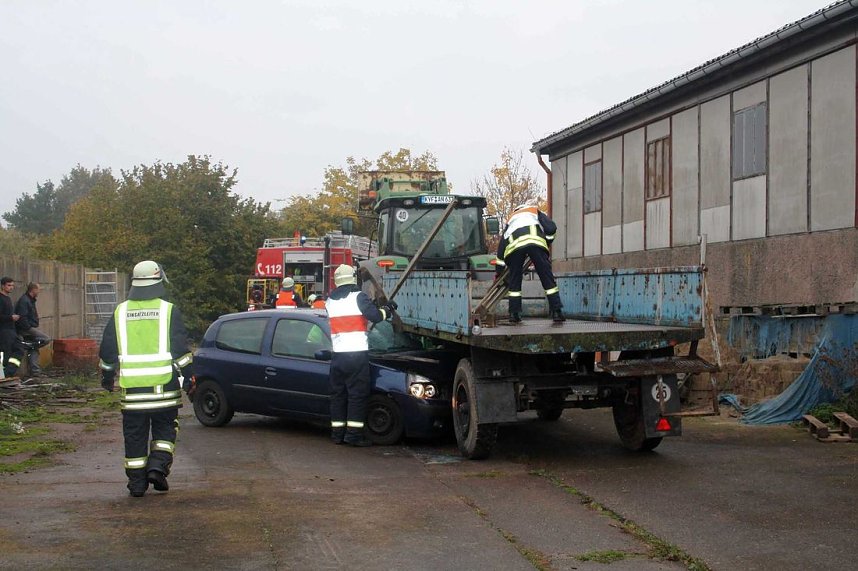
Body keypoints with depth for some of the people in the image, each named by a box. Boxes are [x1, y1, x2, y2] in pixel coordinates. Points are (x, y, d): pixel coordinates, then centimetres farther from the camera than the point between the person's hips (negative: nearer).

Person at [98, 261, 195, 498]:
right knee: (164, 429, 13)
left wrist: (107, 378, 24)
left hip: (132, 388, 2)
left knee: (135, 435, 9)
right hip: (164, 386, -2)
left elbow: (107, 351, 12)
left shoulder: (120, 312, 6)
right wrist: (188, 379, 3)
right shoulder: (169, 311, -2)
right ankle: (158, 465, -6)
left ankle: (137, 482, 10)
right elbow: (181, 350, -3)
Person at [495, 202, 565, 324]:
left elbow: (502, 244, 37)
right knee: (547, 278, 4)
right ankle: (556, 312, 1)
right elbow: (551, 228, 15)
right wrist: (547, 242, 31)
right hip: (536, 241, -2)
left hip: (514, 245, 2)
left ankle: (514, 314, 13)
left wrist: (498, 270, 39)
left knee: (514, 281, 16)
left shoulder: (510, 219, 41)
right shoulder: (536, 211, 34)